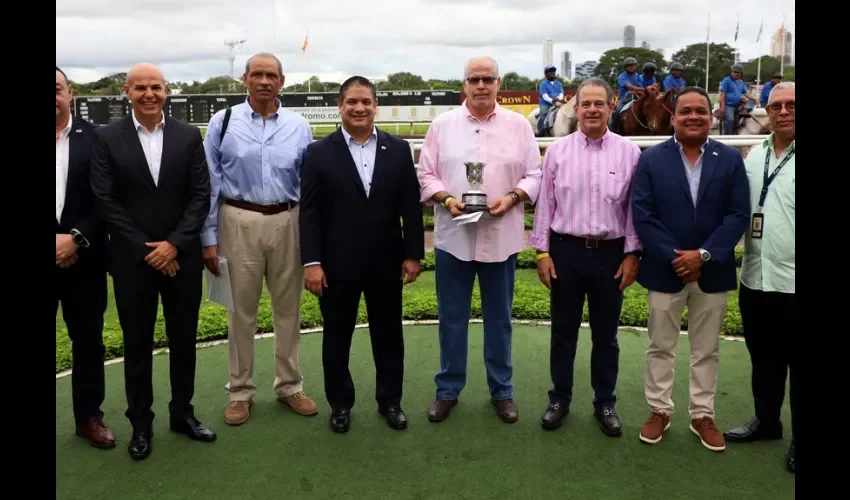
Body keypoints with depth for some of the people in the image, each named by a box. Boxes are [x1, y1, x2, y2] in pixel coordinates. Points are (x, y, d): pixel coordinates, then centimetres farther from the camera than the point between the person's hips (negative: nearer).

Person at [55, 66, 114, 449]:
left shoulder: (94, 138, -1)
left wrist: (76, 238, -12)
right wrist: (60, 243, -9)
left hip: (83, 259, 0)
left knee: (88, 339, 12)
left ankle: (89, 416, 27)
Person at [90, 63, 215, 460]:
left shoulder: (188, 136, 1)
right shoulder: (107, 138, -2)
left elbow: (201, 196, -2)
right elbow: (104, 201, -6)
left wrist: (174, 244, -11)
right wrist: (146, 250, -11)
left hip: (181, 257, 1)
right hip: (132, 260, -1)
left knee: (184, 340, 11)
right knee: (137, 345, 10)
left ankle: (182, 413, 29)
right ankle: (141, 423, 25)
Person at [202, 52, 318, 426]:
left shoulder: (298, 126, 3)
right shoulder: (223, 122, 0)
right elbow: (209, 184, 0)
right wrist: (209, 237, -2)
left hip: (287, 222, 2)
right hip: (240, 222, -1)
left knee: (288, 308, 11)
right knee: (242, 309, 8)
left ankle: (289, 385, 27)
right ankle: (240, 391, 23)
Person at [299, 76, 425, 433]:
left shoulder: (398, 149, 3)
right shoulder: (319, 152, -1)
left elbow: (411, 207, 3)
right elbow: (309, 212, -5)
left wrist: (413, 254, -1)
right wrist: (311, 262, -11)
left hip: (386, 262, 1)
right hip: (337, 264, -1)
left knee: (388, 335, 12)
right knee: (337, 337, 11)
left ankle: (390, 400, 30)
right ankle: (340, 404, 29)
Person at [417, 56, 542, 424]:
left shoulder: (518, 126, 3)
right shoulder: (442, 125, 3)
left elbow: (535, 176, 2)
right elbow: (426, 175, 2)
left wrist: (512, 197, -15)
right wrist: (446, 199, -15)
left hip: (501, 237, 0)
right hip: (453, 237, 0)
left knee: (499, 317, 12)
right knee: (452, 317, 10)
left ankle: (502, 390, 28)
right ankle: (448, 389, 25)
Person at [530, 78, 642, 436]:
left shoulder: (629, 152, -1)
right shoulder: (557, 150, 0)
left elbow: (635, 207, 1)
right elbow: (545, 203, 2)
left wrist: (632, 254, -3)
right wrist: (542, 251, -2)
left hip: (611, 253, 0)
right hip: (566, 250, 0)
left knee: (605, 334, 12)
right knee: (563, 331, 12)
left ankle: (605, 403, 27)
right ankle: (560, 399, 27)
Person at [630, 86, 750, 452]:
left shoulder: (731, 159, 2)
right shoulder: (651, 159, -2)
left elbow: (738, 215, -5)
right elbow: (642, 215, -9)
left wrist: (703, 254, -16)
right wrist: (676, 258, -15)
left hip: (712, 272, 1)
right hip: (665, 269, -1)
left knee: (706, 350, 12)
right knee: (661, 347, 10)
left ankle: (702, 415, 26)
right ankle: (659, 410, 25)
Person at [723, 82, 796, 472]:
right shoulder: (753, 156, 9)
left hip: (792, 282, -5)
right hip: (755, 279, 5)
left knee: (794, 363, 8)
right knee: (763, 359, 19)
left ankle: (798, 437, 24)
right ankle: (766, 421, 36)